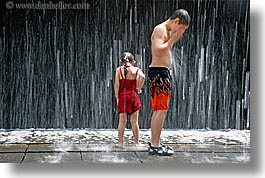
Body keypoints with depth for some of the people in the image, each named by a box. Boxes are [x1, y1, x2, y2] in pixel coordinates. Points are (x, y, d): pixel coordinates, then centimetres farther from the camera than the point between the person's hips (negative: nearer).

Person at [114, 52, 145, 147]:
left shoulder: (119, 69, 3)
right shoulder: (136, 69, 3)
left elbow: (117, 85, -2)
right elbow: (143, 76, -18)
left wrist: (117, 97, 3)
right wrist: (139, 88, -7)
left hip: (122, 96, 0)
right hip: (134, 95, 0)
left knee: (122, 120, 4)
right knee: (134, 121, 7)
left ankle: (120, 142, 3)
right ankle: (136, 142, 11)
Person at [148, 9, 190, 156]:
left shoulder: (167, 31, 20)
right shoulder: (160, 29, -10)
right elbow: (157, 50, -23)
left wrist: (174, 39, 13)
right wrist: (172, 39, -15)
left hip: (162, 72, 11)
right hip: (158, 72, -11)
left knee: (158, 110, 13)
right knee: (162, 110, -10)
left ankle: (154, 143, 20)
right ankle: (155, 146, -6)